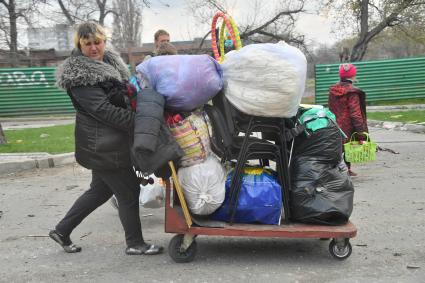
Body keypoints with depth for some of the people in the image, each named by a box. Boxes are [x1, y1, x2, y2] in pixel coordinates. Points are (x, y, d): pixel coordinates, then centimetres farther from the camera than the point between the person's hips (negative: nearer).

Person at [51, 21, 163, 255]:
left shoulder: (111, 62, 11)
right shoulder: (78, 74, -15)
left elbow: (126, 92, 20)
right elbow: (103, 109, -23)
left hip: (108, 143, 9)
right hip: (102, 145, -9)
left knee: (101, 189, 19)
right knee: (129, 191, 0)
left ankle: (62, 230, 31)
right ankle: (135, 243, 17)